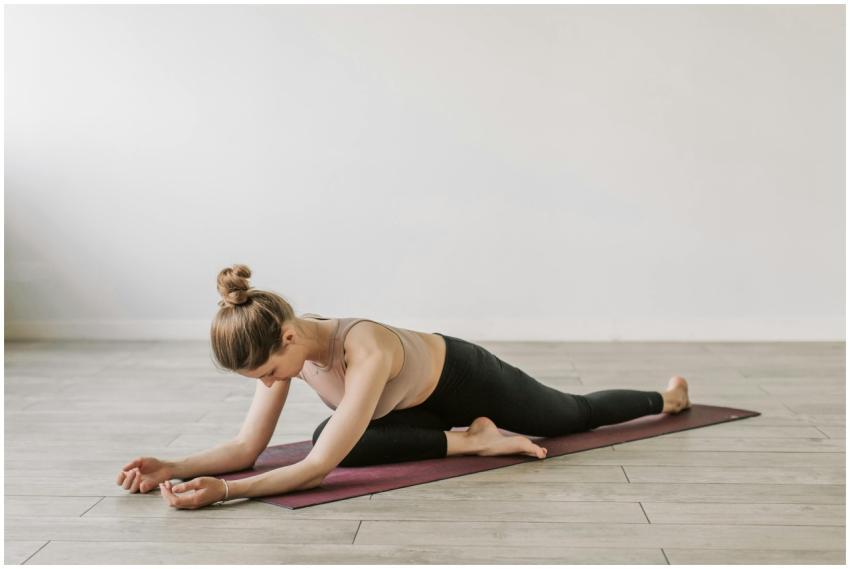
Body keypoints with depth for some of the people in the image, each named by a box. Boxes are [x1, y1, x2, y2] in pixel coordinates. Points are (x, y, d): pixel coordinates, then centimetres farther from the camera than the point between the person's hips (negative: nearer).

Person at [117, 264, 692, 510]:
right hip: (425, 399, 6)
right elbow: (248, 447, -22)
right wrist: (174, 467, -38)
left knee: (575, 415, 14)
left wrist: (223, 490, -61)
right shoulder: (285, 344, -25)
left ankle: (666, 396, 46)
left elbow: (320, 466, -50)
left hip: (467, 380, -6)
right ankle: (471, 439, 22)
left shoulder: (367, 353, -47)